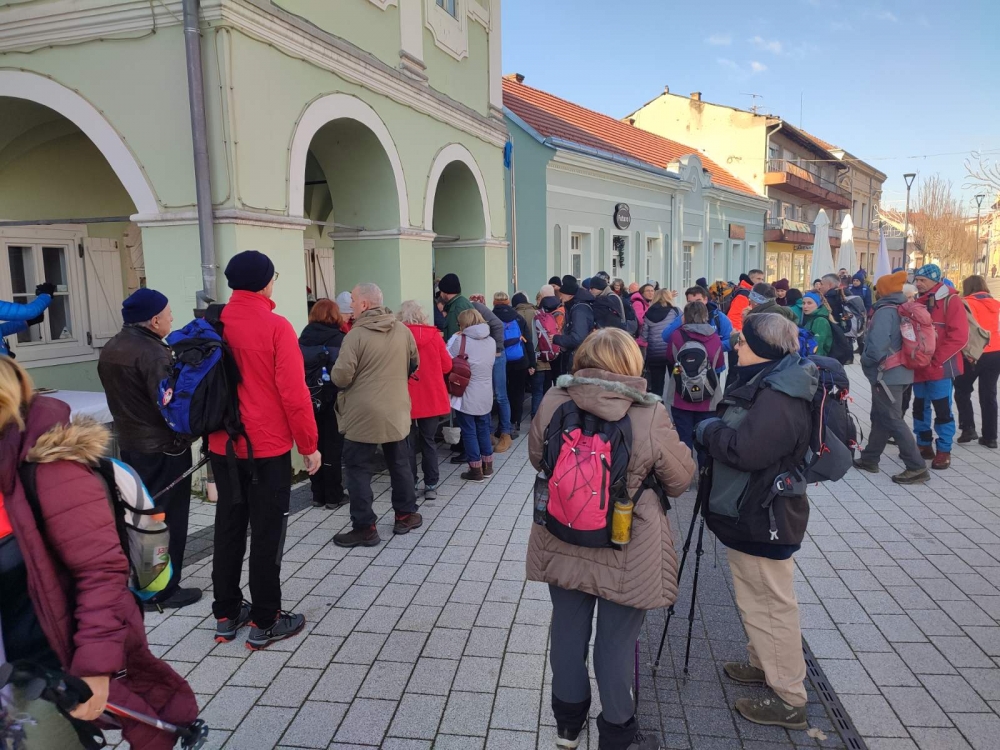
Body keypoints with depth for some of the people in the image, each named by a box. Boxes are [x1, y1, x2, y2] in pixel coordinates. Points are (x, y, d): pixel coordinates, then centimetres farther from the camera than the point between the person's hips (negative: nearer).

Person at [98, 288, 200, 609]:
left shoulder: (110, 349, 8)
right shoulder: (153, 353, -22)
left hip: (129, 444, 9)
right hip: (163, 448, -9)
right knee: (167, 519, 2)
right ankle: (165, 590, 11)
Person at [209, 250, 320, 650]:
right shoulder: (275, 327, -14)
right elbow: (293, 393, -17)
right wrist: (309, 444, -8)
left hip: (223, 445, 6)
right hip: (267, 447, -5)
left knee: (228, 528, 15)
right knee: (266, 532, 4)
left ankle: (226, 614, 27)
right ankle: (264, 622, 13)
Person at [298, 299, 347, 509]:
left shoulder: (304, 337, 2)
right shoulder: (339, 339, -8)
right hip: (332, 400, -3)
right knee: (333, 448, 5)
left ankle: (318, 494, 18)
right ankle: (333, 496, 11)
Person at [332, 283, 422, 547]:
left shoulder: (356, 335, -16)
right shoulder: (402, 330, 3)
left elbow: (341, 377, -18)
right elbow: (415, 364, 15)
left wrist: (334, 374, 5)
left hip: (363, 414, -5)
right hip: (396, 411, 6)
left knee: (359, 469, 4)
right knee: (399, 464, 18)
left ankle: (365, 528, 7)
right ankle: (406, 514, 28)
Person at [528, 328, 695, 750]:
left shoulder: (553, 402, -11)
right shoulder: (650, 415, -20)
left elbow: (536, 458, 5)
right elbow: (682, 478, -5)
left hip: (563, 541, 3)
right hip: (627, 550, -3)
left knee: (568, 632, 19)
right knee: (616, 643, 13)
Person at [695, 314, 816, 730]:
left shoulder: (780, 399, -24)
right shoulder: (765, 384, 10)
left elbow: (745, 448, -32)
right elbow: (734, 435, 19)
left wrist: (707, 430, -16)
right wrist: (716, 430, -1)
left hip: (764, 518, -11)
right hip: (747, 512, 11)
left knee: (773, 604, 1)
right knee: (753, 598, 24)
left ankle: (790, 699, 15)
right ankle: (762, 663, 42)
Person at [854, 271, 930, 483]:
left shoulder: (885, 311, -17)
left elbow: (877, 344, -28)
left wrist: (865, 360, -11)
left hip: (887, 373, -10)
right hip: (900, 371, 10)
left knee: (893, 420, -6)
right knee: (880, 417, 16)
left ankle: (917, 468, -5)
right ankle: (869, 459, 26)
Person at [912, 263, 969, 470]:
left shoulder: (950, 300, -8)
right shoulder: (916, 300, 10)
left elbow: (959, 336, -15)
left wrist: (935, 359, -18)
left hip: (940, 366, -6)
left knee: (942, 409, 0)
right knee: (920, 407, 14)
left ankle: (944, 450, 10)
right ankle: (924, 444, 27)